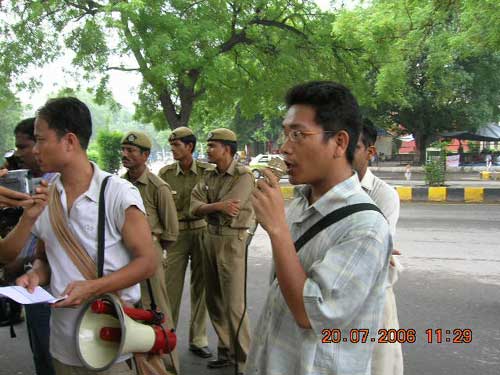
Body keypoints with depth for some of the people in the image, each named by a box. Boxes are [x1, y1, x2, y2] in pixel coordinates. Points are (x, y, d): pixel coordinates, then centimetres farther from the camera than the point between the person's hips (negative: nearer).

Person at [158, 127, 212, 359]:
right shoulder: (165, 173, 2)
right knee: (171, 287, 0)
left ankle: (198, 340, 18)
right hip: (175, 233, 0)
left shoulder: (207, 171, -2)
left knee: (200, 287, 7)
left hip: (201, 231, 0)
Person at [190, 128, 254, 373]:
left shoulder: (243, 175, -12)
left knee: (234, 304, -5)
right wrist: (217, 206, -20)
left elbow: (230, 211, -22)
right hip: (211, 238, 8)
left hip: (232, 240, -7)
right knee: (214, 300, 14)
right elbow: (195, 207, -3)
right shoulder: (209, 176, 10)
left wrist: (206, 208, -6)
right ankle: (225, 351, 28)